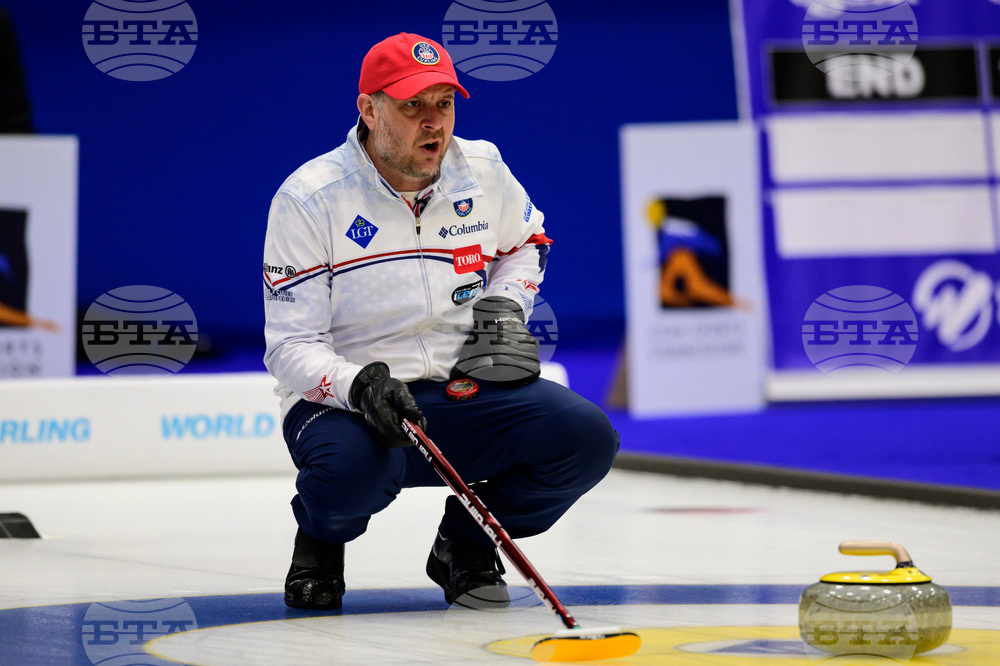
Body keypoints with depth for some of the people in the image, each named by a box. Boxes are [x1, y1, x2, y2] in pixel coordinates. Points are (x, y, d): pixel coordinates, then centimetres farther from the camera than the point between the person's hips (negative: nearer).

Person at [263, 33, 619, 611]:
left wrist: (506, 304, 6)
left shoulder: (482, 169, 2)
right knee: (351, 469, -39)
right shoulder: (309, 197, -11)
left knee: (588, 437, -20)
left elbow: (527, 240, 26)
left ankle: (467, 539, 8)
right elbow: (291, 345, -13)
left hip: (466, 389, 4)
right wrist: (358, 385, -32)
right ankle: (320, 539, 2)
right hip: (345, 396, -4)